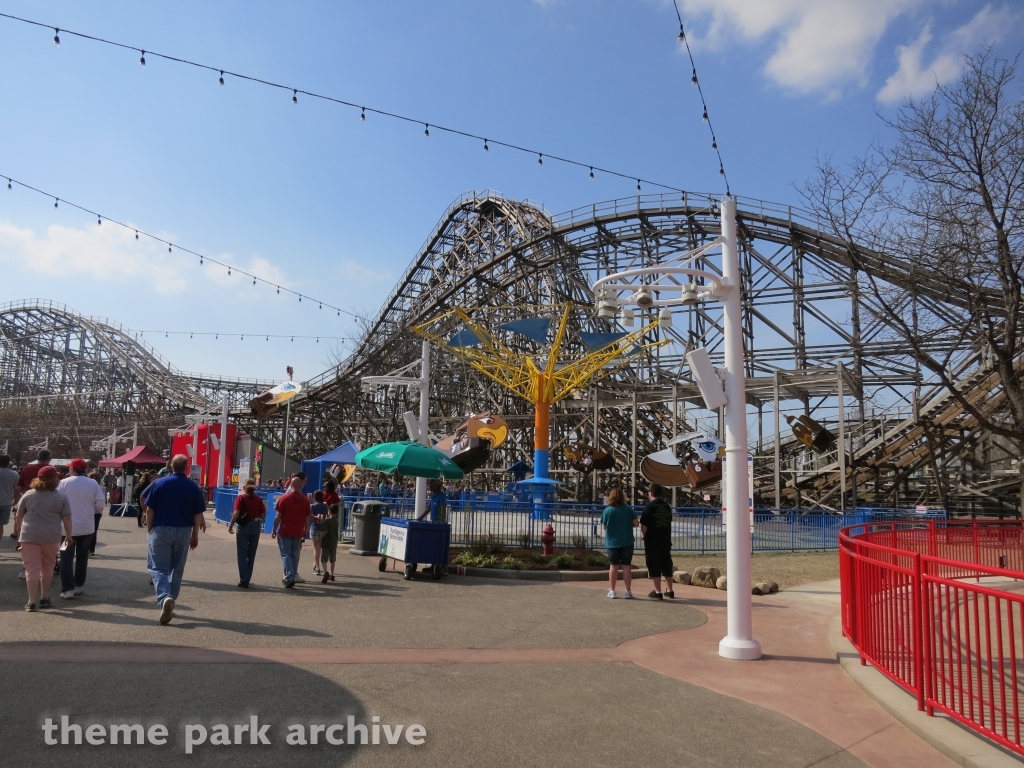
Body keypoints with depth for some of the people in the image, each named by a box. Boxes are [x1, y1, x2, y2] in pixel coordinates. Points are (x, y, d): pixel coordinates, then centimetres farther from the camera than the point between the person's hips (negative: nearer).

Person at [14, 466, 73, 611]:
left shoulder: (28, 494, 4)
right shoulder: (61, 497, -1)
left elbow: (19, 515, 12)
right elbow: (67, 518, -3)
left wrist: (19, 529, 27)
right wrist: (69, 535, 7)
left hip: (30, 535, 0)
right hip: (51, 536, 0)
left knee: (32, 568, 3)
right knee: (47, 566, 16)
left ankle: (31, 601, 0)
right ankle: (44, 598, 24)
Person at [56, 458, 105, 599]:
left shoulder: (63, 483, -8)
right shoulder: (93, 483, -6)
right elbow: (100, 503, -6)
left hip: (68, 526, -2)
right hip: (87, 526, 2)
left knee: (67, 557, 3)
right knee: (82, 556, 17)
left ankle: (67, 589, -5)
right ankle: (79, 585, 23)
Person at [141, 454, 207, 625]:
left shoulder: (159, 483, -4)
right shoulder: (194, 488, -1)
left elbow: (149, 510, -3)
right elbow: (197, 515, 1)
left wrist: (149, 530, 9)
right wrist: (195, 536, 11)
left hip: (160, 530, -2)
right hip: (183, 532, 2)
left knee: (158, 568, 0)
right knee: (177, 569, 14)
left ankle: (165, 598, -22)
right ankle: (170, 601, 21)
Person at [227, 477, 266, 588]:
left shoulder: (240, 498, -5)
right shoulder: (258, 499, 4)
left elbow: (236, 513, -15)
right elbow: (263, 515, 0)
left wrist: (231, 525, -7)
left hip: (244, 526, -3)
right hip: (256, 526, 3)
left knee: (242, 554, 4)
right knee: (251, 554, 14)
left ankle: (244, 580, -2)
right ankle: (246, 579, 22)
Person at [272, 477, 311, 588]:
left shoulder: (284, 498, -6)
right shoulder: (305, 500, 2)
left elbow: (278, 516, -6)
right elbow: (307, 519, 5)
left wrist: (274, 530, 4)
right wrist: (305, 534, 13)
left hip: (285, 532, -3)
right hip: (298, 533, 3)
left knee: (286, 555, 2)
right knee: (295, 556, 12)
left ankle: (289, 577, -9)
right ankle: (293, 577, 16)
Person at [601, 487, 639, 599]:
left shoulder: (607, 510, -9)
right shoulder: (629, 509, -5)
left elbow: (604, 527, -5)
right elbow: (635, 523, -3)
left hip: (612, 542, 0)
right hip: (627, 542, 1)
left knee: (613, 566, 9)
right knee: (627, 566, 7)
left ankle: (612, 591, 13)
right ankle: (628, 591, 9)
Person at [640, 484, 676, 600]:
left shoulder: (649, 505, -12)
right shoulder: (667, 505, 7)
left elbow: (644, 526, -14)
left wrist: (645, 536, 3)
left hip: (652, 542, -6)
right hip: (666, 541, 6)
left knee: (654, 566, 0)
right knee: (667, 565, 14)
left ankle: (658, 592, 0)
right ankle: (669, 590, 21)